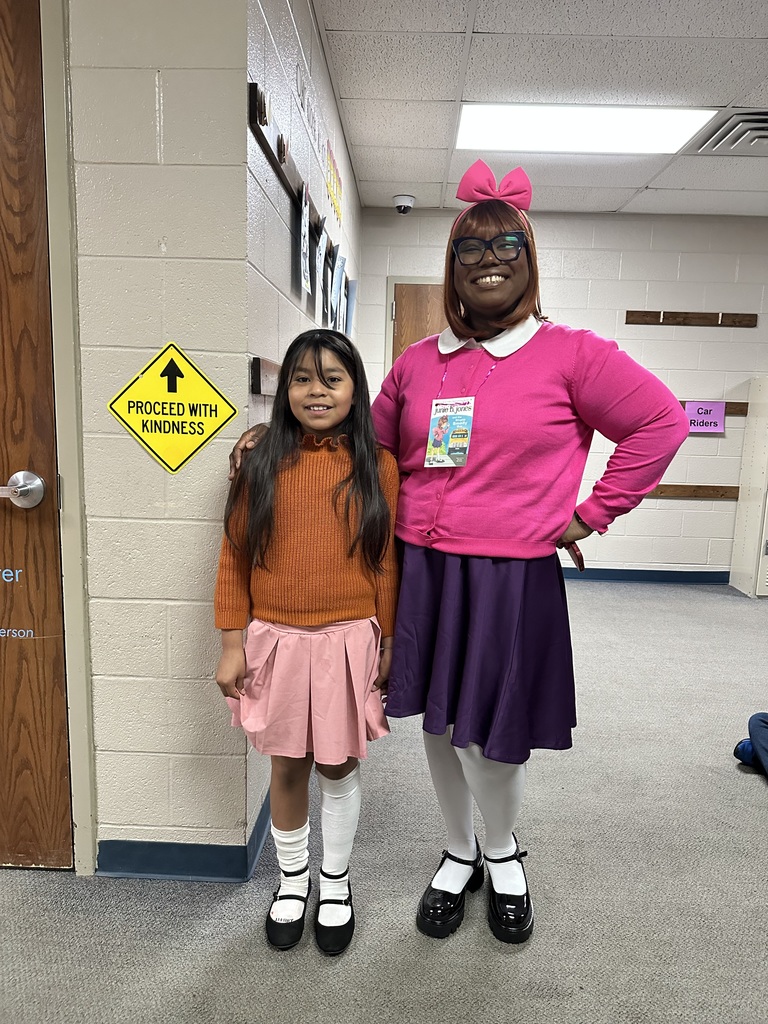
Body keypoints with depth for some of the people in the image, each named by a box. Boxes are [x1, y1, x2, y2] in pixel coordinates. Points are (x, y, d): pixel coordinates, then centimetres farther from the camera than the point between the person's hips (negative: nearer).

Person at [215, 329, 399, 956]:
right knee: (287, 765, 15)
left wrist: (387, 643, 2)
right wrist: (233, 643, -1)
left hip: (348, 639, 0)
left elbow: (387, 562, 0)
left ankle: (336, 884, 38)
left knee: (338, 764, 13)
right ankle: (292, 880, 39)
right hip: (277, 639, 1)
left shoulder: (378, 466, -2)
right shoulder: (263, 464, -1)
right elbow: (234, 557, 0)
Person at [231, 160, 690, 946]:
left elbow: (661, 422, -1)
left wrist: (591, 514, -2)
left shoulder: (569, 354, -3)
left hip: (513, 577, -3)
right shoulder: (418, 363, 8)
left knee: (490, 731, 6)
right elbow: (370, 446, 17)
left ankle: (502, 855, 39)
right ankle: (460, 854, 41)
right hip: (423, 570, 4)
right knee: (440, 722, 15)